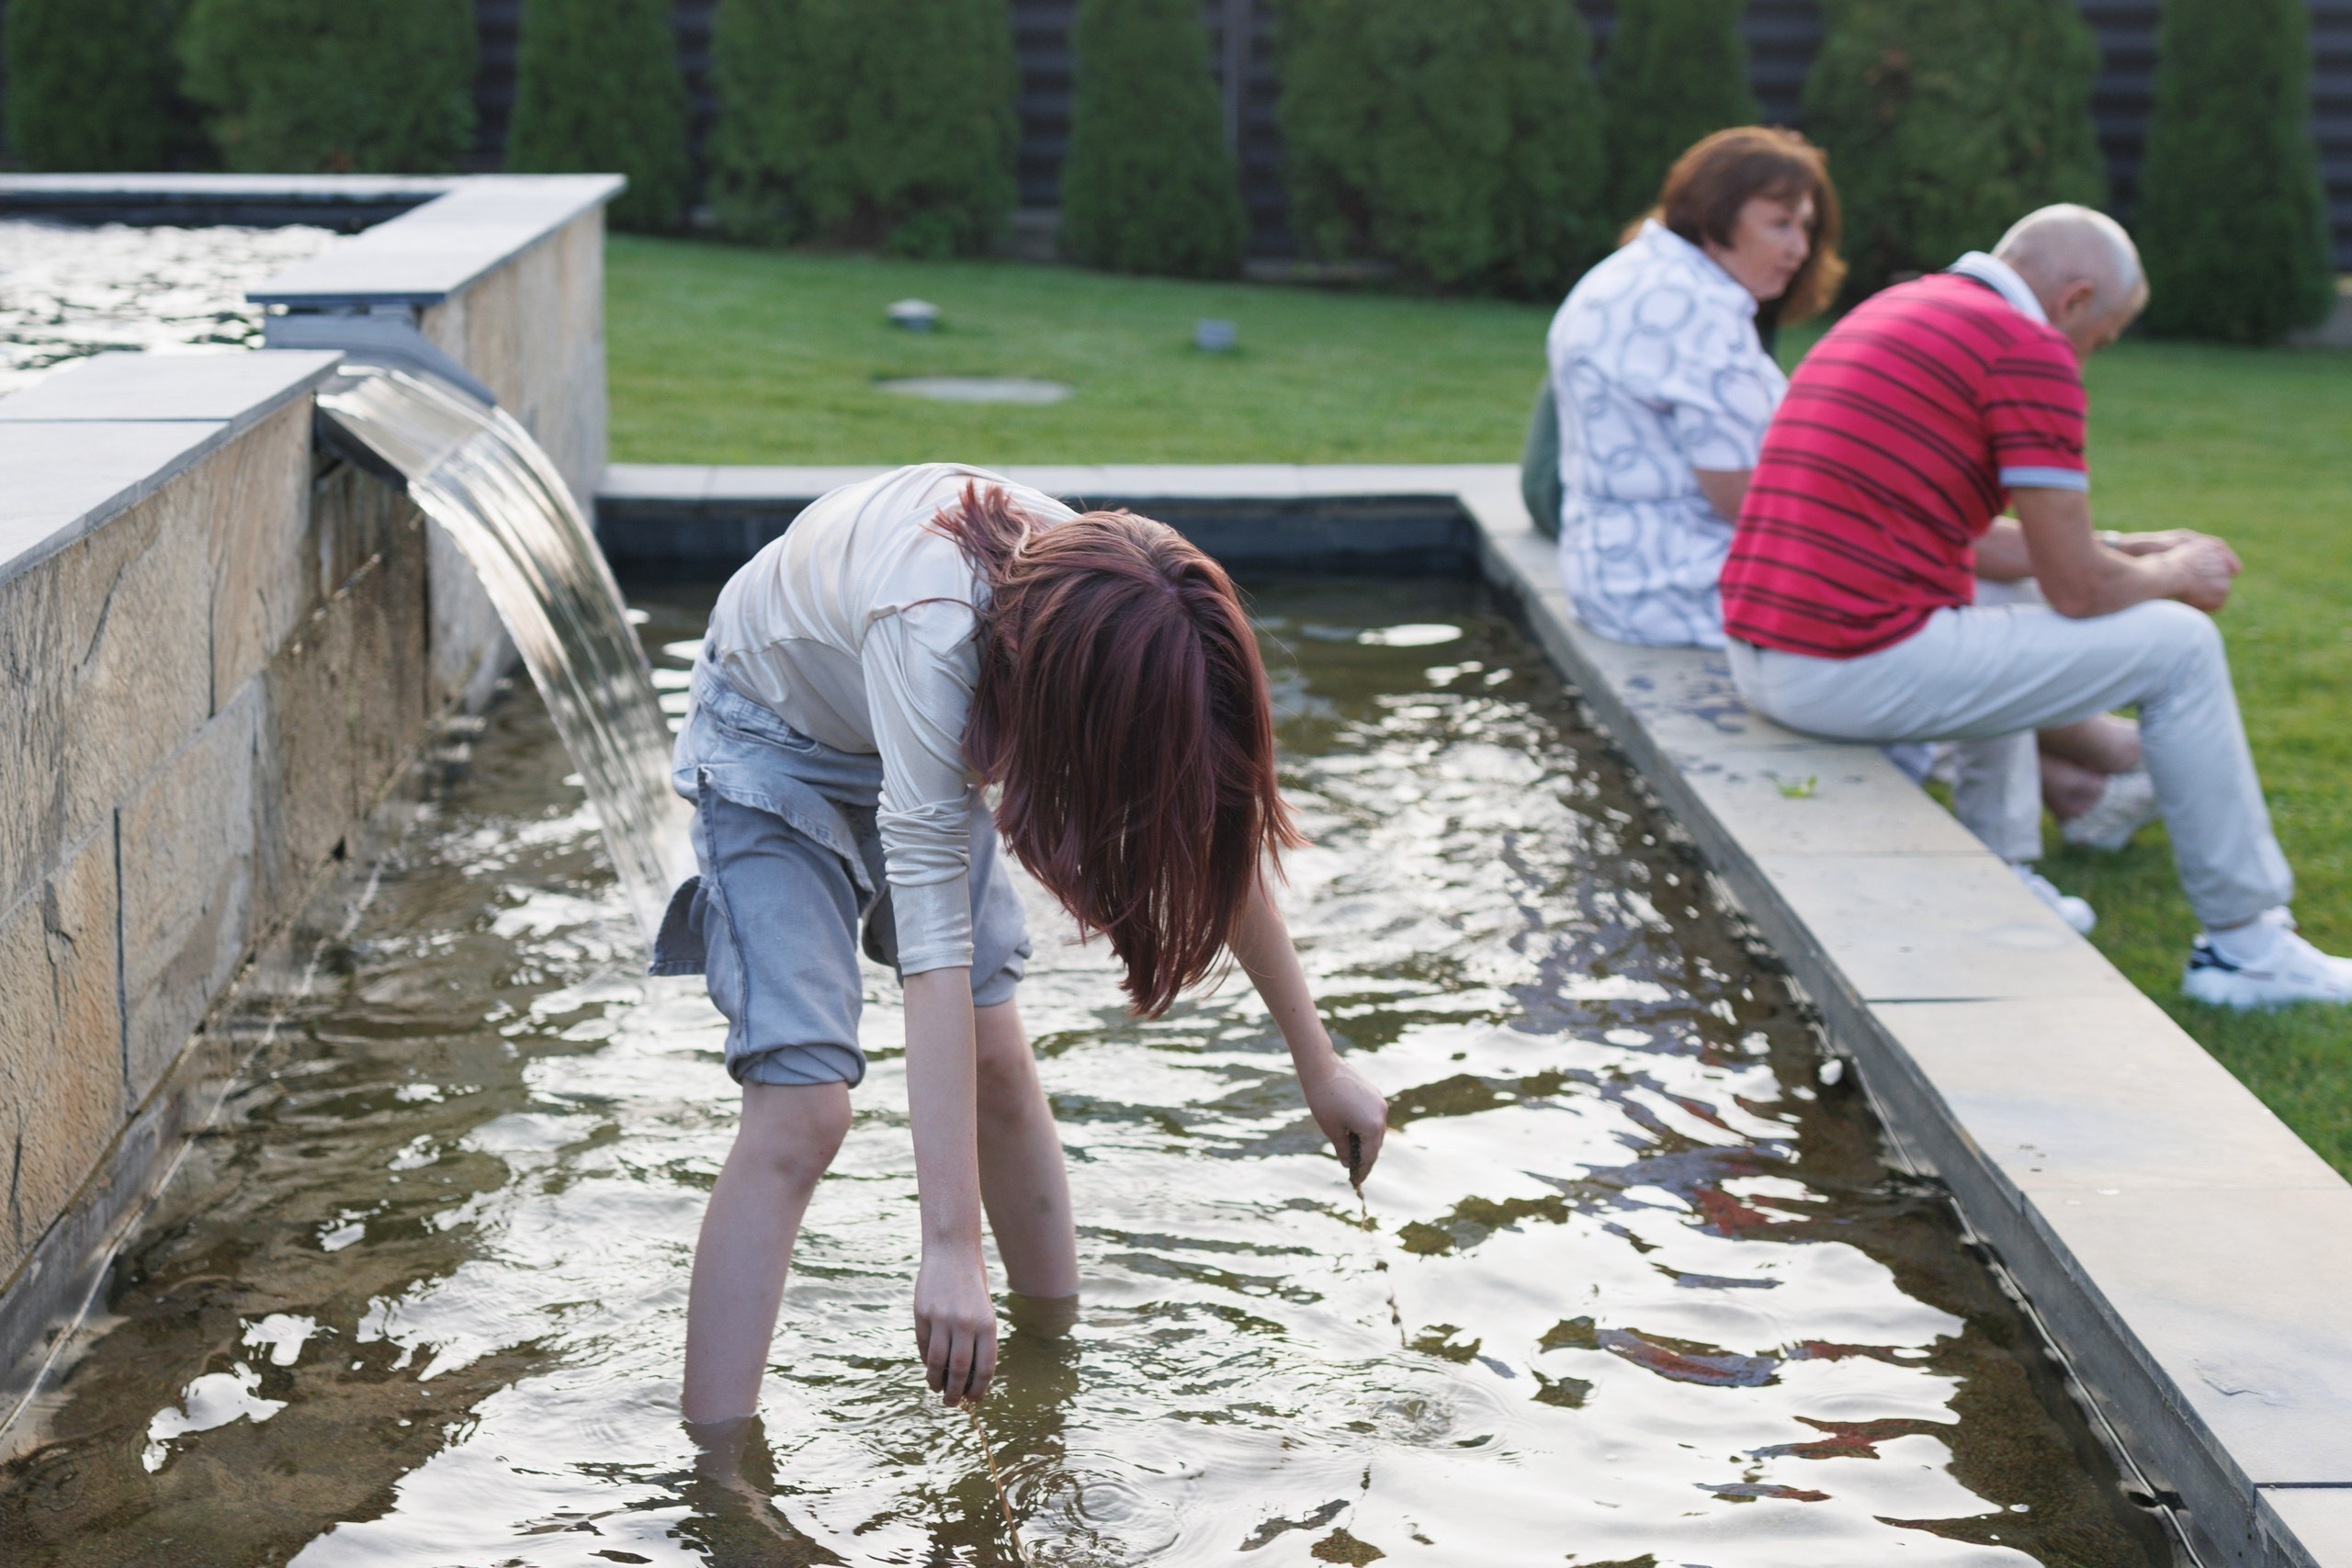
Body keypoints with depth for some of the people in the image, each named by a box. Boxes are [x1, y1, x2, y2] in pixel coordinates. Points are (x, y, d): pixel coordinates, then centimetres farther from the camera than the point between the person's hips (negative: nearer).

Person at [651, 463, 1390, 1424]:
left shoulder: (1115, 623, -26)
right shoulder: (930, 634, -44)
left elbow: (1222, 836, -10)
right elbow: (933, 946, -46)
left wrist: (1319, 1065, -4)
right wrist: (950, 1246, -47)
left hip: (926, 732, 6)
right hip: (775, 736, -6)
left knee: (998, 1058, 6)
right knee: (802, 1108, -17)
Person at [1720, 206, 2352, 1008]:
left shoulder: (1895, 311, 20)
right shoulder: (2029, 354, -9)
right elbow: (2077, 588, -8)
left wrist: (2126, 547, 27)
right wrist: (2171, 574, 13)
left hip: (1757, 656, 9)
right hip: (1858, 666, -9)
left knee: (1999, 615, 38)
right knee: (2180, 646, 4)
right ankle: (2246, 944, 15)